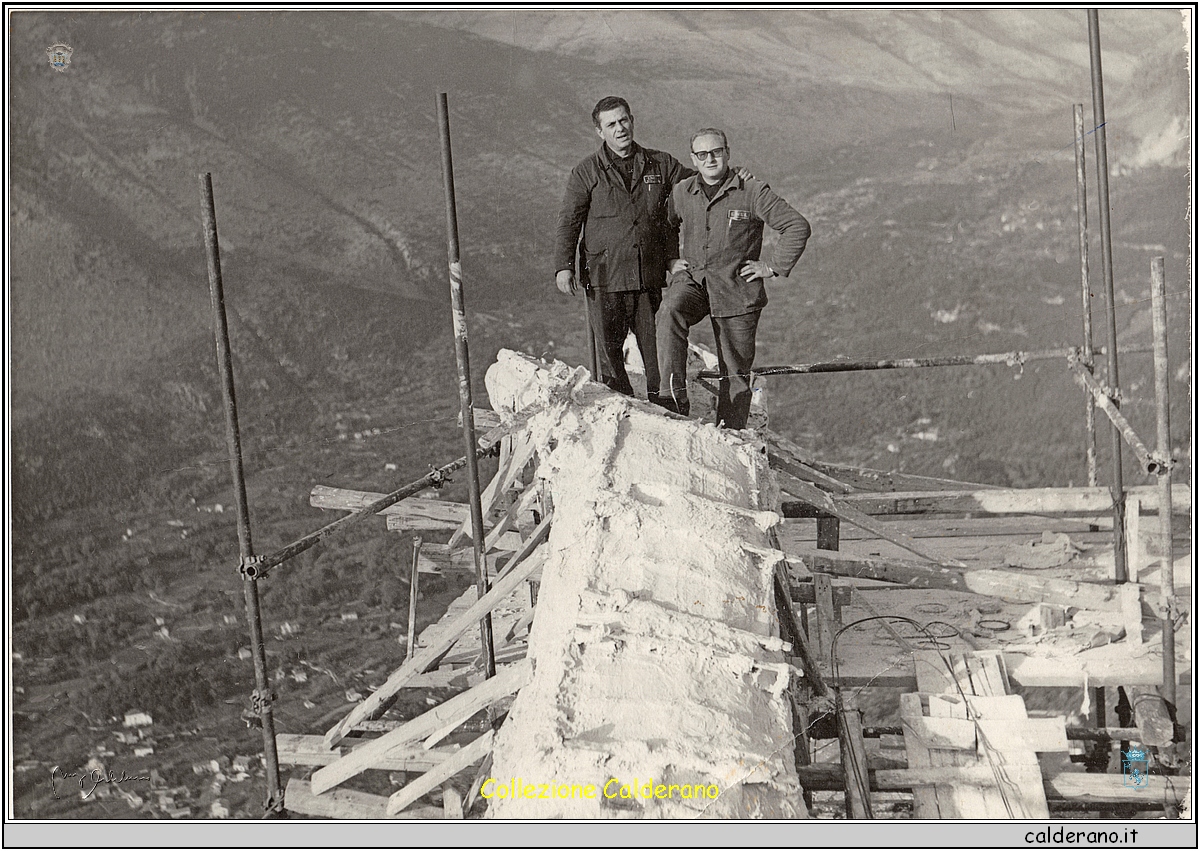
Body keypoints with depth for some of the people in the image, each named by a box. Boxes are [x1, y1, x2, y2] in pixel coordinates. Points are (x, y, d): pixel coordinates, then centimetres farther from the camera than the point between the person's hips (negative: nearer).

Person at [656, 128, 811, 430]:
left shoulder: (752, 192, -6)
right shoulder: (681, 193, 6)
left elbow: (798, 227, -4)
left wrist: (774, 267, -5)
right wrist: (671, 261, 12)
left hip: (737, 290, -2)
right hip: (692, 280, 2)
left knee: (736, 372, 3)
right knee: (670, 311, -32)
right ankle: (673, 397, -34)